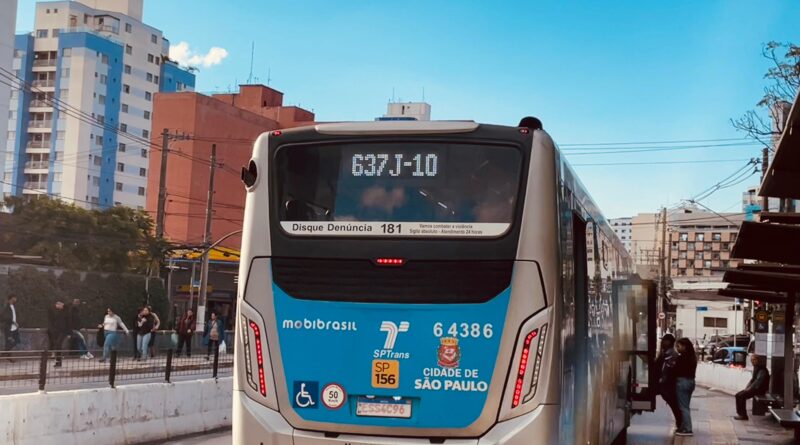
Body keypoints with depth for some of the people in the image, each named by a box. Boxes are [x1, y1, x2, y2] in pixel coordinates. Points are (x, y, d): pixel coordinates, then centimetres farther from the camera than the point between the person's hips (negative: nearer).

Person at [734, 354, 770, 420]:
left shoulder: (762, 370, -16)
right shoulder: (756, 368, 15)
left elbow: (758, 382, -24)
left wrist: (749, 389, -21)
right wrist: (746, 387, 7)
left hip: (759, 390, -10)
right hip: (754, 388, 10)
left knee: (741, 396, -21)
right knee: (738, 395, -2)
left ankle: (743, 415, -17)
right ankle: (740, 413, -3)